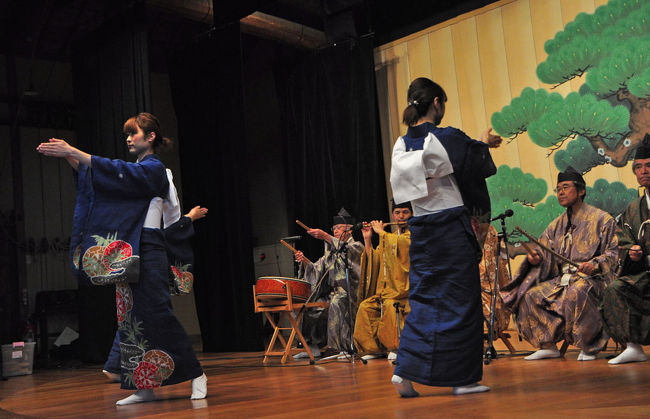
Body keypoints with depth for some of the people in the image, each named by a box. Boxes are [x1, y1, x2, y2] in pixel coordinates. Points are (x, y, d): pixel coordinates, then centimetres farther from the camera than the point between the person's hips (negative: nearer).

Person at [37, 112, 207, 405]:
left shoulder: (154, 169, -5)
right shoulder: (135, 170, 20)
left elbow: (115, 172, -19)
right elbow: (94, 177, 17)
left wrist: (72, 151, -21)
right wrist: (68, 156, 3)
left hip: (146, 250, -9)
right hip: (125, 253, 9)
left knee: (156, 313, -11)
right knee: (129, 316, 5)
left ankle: (195, 374, -3)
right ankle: (144, 387, 8)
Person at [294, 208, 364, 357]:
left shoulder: (356, 246, 3)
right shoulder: (331, 251, 21)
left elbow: (347, 250, -23)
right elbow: (316, 270, 12)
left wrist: (326, 237, -35)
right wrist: (304, 261, -9)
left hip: (349, 292, -6)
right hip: (331, 292, 6)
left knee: (336, 303, -35)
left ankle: (345, 347, -33)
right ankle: (313, 346, -8)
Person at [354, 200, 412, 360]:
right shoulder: (389, 237, 23)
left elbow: (402, 244, -20)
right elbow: (374, 260, 16)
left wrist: (381, 232, -8)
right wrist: (367, 239, 7)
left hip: (404, 289, -6)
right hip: (387, 289, 7)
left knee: (390, 304, -33)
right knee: (365, 306, -14)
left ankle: (397, 347, -21)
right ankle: (373, 348, -7)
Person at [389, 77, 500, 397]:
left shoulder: (402, 145, 6)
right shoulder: (447, 138, -12)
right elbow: (479, 164, 0)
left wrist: (479, 144, 29)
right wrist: (484, 143, 22)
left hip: (421, 228, 6)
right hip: (452, 227, -6)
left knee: (424, 300, 11)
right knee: (461, 301, 3)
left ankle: (405, 370, 4)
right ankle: (463, 378, 10)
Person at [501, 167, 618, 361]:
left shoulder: (600, 219, 3)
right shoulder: (557, 225, 19)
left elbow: (613, 252, -3)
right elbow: (544, 251, 14)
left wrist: (595, 264, -22)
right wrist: (536, 257, -10)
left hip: (591, 277, -6)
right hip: (561, 278, 6)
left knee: (577, 292, -39)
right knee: (531, 295, -14)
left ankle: (589, 347, -24)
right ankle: (548, 345, -8)